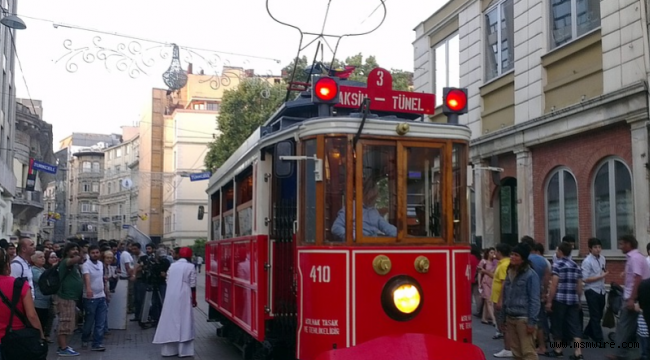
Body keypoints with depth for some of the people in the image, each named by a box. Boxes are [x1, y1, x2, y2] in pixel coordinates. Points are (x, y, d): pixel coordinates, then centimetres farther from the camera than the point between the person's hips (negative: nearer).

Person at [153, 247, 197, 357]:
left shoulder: (172, 265, 10)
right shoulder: (190, 266, -4)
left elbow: (168, 282, 13)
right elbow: (192, 285, -5)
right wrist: (194, 299, 4)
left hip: (171, 297, 5)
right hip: (183, 298, -5)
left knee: (171, 320, 8)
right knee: (184, 321, 0)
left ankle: (169, 349, 12)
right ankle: (183, 350, -1)